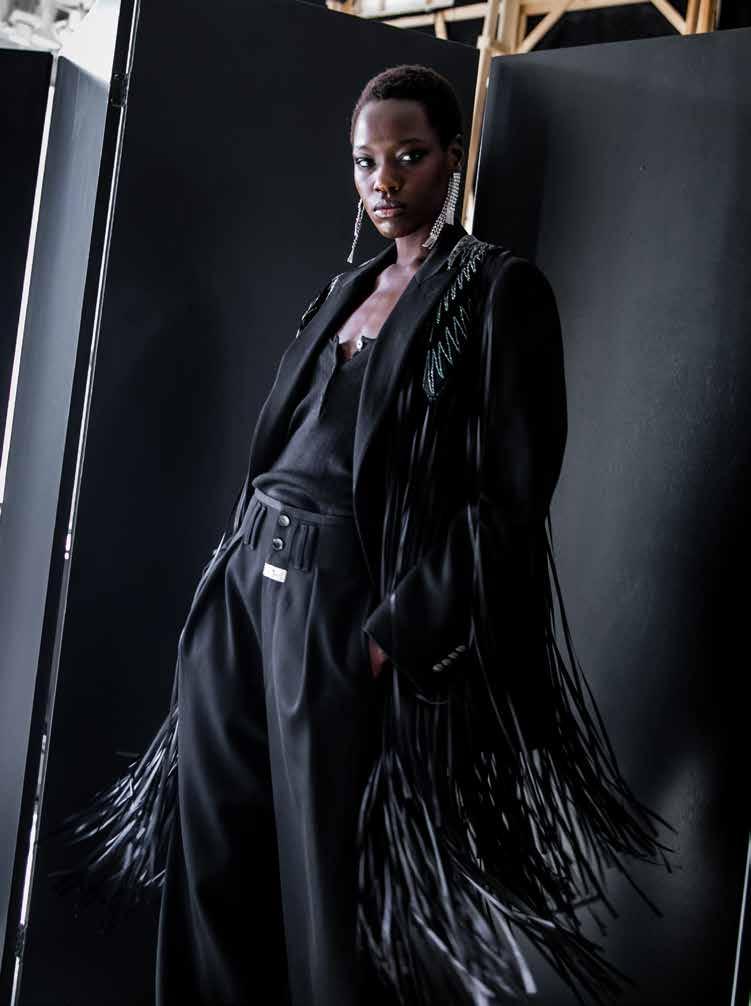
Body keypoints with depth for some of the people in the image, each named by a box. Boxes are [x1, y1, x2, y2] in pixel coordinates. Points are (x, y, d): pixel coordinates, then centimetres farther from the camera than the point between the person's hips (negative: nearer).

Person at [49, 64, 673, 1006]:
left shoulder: (500, 290, -5)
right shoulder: (346, 288, 17)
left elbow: (510, 497, -12)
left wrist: (401, 635, -17)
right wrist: (237, 573, 14)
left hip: (347, 606, -7)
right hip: (242, 589, 7)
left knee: (328, 876, 2)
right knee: (213, 851, 10)